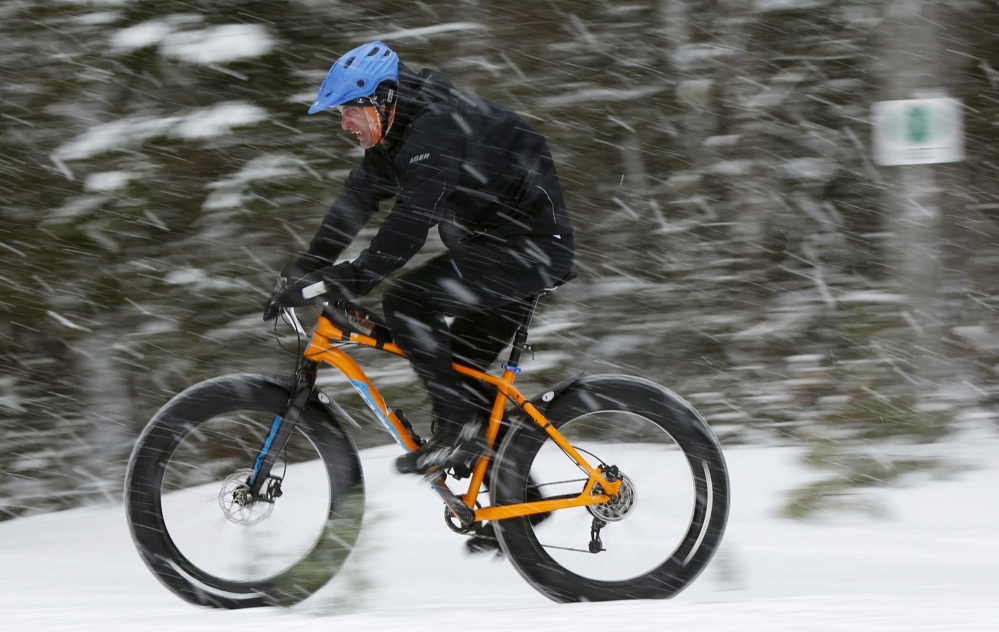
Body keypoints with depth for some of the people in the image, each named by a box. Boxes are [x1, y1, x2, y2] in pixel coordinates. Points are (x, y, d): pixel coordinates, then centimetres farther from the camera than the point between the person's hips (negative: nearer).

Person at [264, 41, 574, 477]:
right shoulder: (394, 132, 8)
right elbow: (355, 203, 11)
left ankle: (458, 430, -14)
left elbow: (413, 218, -33)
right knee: (462, 372, 14)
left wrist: (353, 281, -36)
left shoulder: (437, 126, -23)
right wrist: (303, 271, 4)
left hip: (530, 245, -11)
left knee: (406, 304, -19)